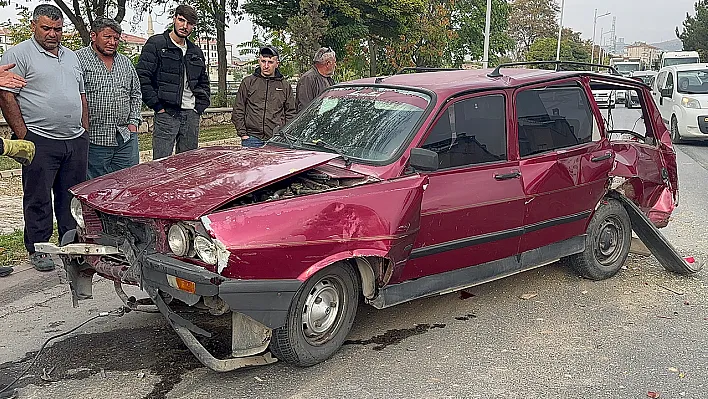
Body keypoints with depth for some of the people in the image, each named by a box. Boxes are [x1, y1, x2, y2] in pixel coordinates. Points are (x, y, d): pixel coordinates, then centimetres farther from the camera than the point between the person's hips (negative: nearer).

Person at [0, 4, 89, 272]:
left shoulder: (71, 56, 18)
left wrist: (84, 130, 15)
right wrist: (23, 136, -13)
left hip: (76, 141, 6)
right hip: (40, 141, -6)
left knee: (72, 197, 12)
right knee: (38, 199, 2)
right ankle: (37, 250, 14)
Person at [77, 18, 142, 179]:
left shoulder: (126, 63, 15)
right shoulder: (79, 59, -4)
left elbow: (136, 94, 22)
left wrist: (133, 122, 10)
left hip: (126, 139, 5)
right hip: (93, 140, -5)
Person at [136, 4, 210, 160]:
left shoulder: (196, 52, 17)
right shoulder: (156, 44, -1)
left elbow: (204, 82, 26)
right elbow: (142, 77, -8)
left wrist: (200, 106, 11)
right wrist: (157, 106, -11)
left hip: (191, 115, 6)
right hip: (167, 113, -6)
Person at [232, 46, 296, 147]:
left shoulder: (285, 86, 11)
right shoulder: (248, 82, 8)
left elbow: (291, 113, 13)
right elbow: (238, 111, 7)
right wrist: (243, 134, -1)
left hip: (277, 140, 1)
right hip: (252, 139, -1)